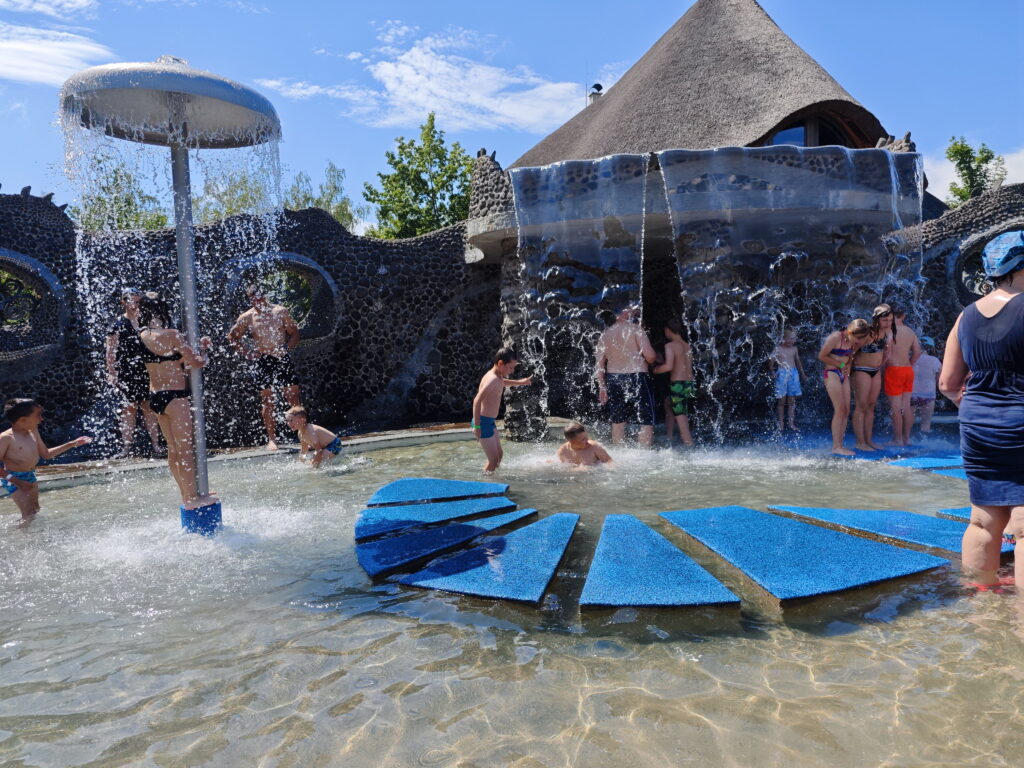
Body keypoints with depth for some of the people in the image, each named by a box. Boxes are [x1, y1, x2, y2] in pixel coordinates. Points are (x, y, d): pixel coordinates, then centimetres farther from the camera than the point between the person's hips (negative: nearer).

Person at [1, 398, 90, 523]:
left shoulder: (33, 432, 5)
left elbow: (46, 454, 17)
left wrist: (73, 444, 13)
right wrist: (17, 481, -25)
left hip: (31, 477, 8)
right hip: (13, 479, -8)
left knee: (35, 510, 14)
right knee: (29, 514, -11)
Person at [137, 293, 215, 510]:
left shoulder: (143, 335, 8)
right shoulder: (170, 335, -15)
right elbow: (195, 362, -13)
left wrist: (197, 346, 13)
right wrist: (202, 356, 9)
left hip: (155, 396, 8)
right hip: (175, 396, -8)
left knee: (173, 449, 14)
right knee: (185, 448, -1)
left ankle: (187, 494, 24)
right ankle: (192, 498, 4)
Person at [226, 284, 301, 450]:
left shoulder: (281, 311, 3)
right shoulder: (246, 318, 3)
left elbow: (295, 333, 7)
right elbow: (232, 337, 15)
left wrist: (287, 348, -9)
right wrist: (246, 352, 2)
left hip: (282, 359, 0)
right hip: (262, 362, 0)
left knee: (294, 396, -2)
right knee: (267, 400, 1)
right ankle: (271, 439, 6)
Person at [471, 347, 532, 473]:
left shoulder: (498, 377, 9)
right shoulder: (493, 379, -21)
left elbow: (504, 383, 37)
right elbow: (477, 400, -31)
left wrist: (520, 382, 25)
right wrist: (477, 426, -31)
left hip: (489, 421, 10)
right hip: (483, 422, -10)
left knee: (499, 454, 19)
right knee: (493, 460, -5)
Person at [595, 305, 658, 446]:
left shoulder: (606, 333, 11)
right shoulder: (635, 329, -4)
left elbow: (600, 363, 8)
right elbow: (650, 356, -13)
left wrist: (602, 386, 11)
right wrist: (656, 358, 9)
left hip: (613, 379, 6)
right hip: (636, 377, -6)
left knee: (618, 420, 14)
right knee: (647, 421, 1)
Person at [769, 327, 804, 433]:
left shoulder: (794, 348, 9)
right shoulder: (778, 348, -3)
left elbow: (798, 361, 21)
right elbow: (771, 362, -4)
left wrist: (802, 374, 24)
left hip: (793, 373, 4)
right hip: (782, 374, -4)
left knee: (792, 400, 4)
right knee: (782, 400, -1)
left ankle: (791, 422, 10)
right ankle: (781, 423, 5)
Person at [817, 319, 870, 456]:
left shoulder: (854, 341, 5)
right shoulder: (835, 337, -16)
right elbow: (821, 356, -11)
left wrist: (848, 366, 1)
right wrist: (840, 365, -9)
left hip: (844, 375, 7)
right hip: (832, 373, -7)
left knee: (846, 411, 2)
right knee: (840, 410, -13)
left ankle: (840, 445, 7)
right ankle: (836, 447, -9)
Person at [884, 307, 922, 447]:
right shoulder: (911, 332, 10)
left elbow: (887, 353, -17)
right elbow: (917, 352, 11)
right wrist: (909, 365, 18)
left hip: (894, 369, -7)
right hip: (908, 370, 7)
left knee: (896, 406, -2)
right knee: (906, 406, 11)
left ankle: (898, 440, 1)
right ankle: (906, 438, 17)